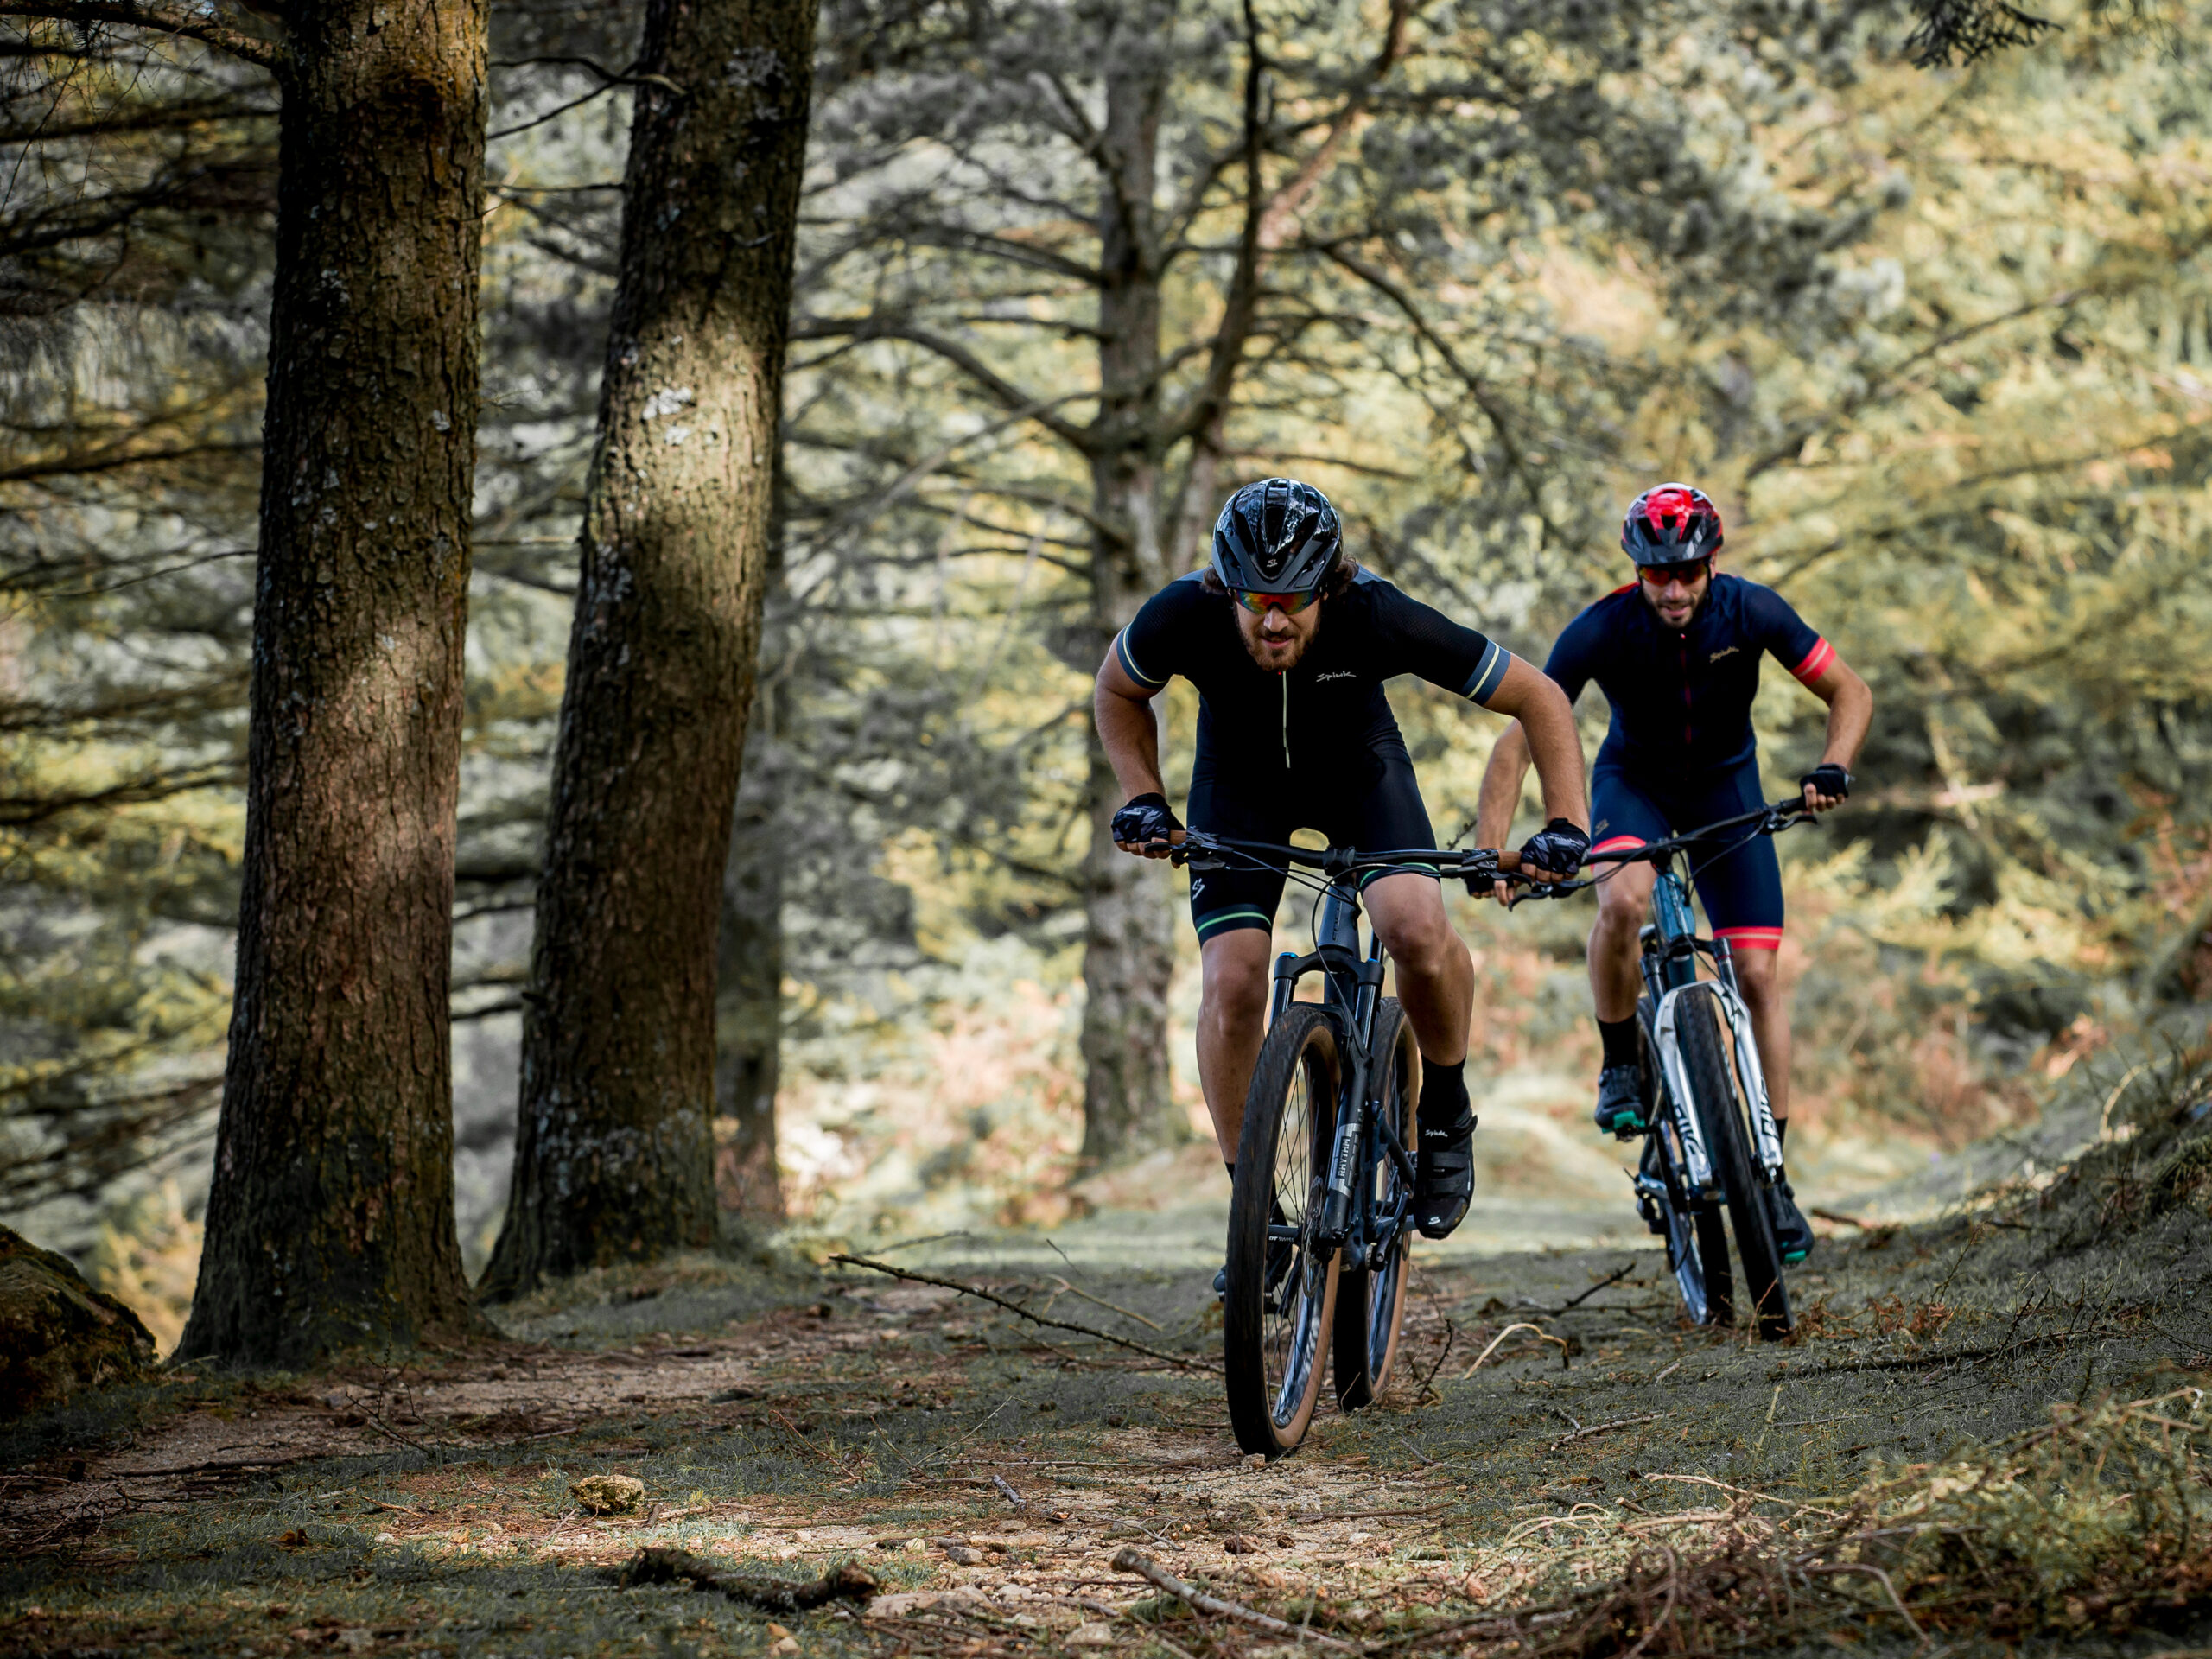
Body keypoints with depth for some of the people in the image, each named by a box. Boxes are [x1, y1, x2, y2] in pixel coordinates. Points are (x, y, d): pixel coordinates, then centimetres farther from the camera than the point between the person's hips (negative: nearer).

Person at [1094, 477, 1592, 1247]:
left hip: (1357, 765, -1)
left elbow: (1540, 700, -24)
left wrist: (1566, 825, -31)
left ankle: (1446, 1112, 0)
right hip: (1239, 778, 1)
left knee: (1416, 927, -28)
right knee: (1231, 983, -16)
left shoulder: (1378, 618, -36)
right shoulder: (1182, 617, -32)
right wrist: (1144, 800, -19)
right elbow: (1118, 692, -6)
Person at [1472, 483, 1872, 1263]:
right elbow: (1520, 738, -26)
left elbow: (1850, 693, -14)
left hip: (1726, 783, 1)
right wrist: (1491, 850, -36)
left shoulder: (1750, 612, -24)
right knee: (1622, 902, -35)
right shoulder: (1602, 631, -28)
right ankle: (1619, 1067, -11)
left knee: (1757, 974, -8)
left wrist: (1831, 769, -32)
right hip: (1634, 782, -1)